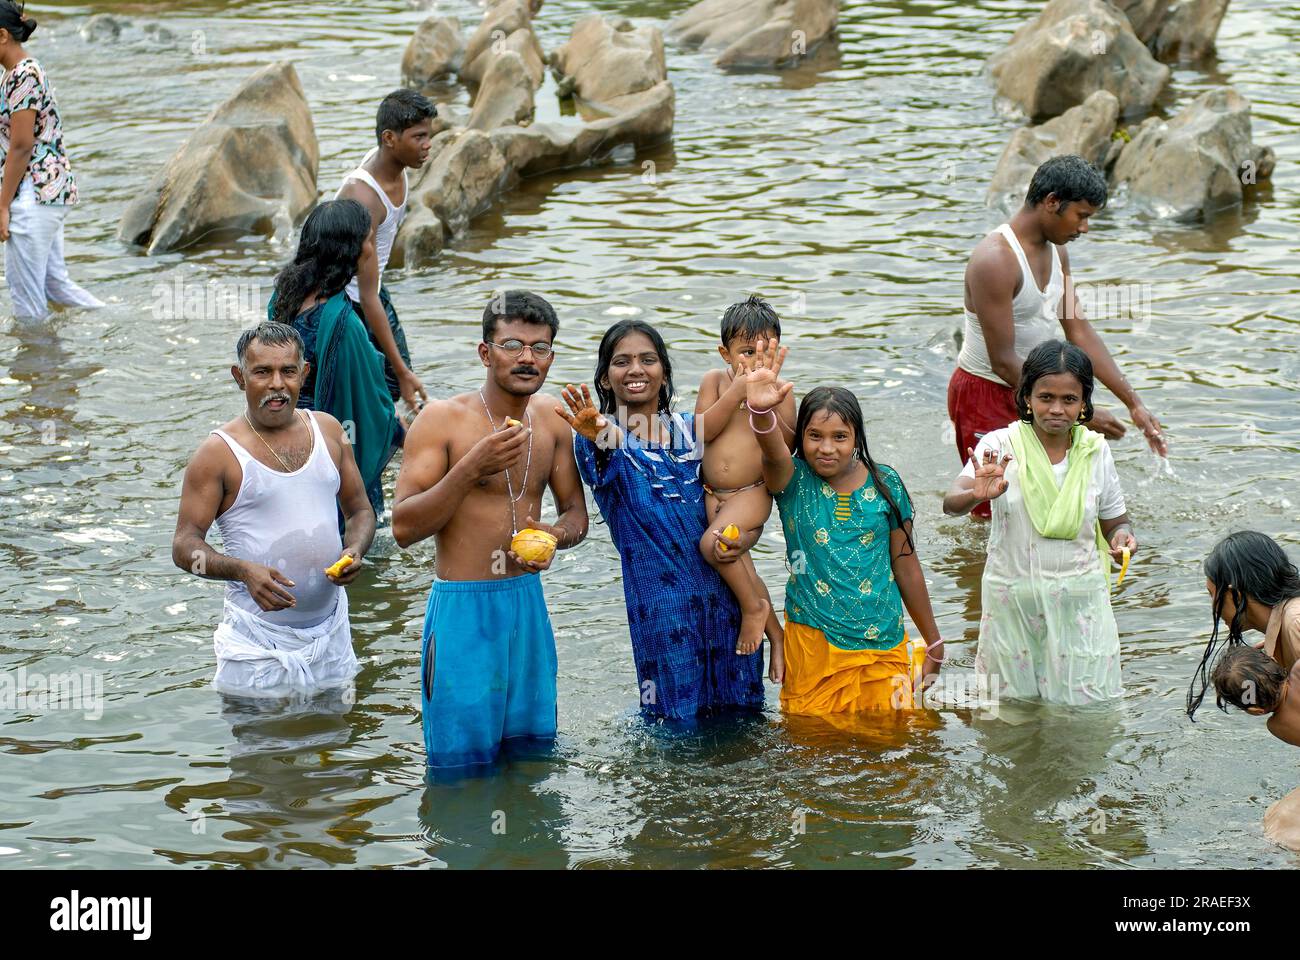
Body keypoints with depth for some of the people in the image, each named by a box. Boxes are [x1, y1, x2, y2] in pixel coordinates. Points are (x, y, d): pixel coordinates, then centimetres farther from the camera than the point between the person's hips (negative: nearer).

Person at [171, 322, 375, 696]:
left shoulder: (327, 430, 8)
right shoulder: (219, 452, -6)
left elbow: (360, 510, 17)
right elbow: (185, 545, -8)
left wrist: (354, 550, -6)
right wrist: (244, 571, -26)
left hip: (330, 631, 4)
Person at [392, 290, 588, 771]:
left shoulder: (551, 419, 6)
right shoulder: (442, 419, -11)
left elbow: (576, 513, 16)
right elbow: (403, 527, -16)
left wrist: (555, 535, -8)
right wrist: (472, 468, -26)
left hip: (528, 603, 5)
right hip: (462, 608, -5)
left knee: (534, 758, 12)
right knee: (464, 771, -1)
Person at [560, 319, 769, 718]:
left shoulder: (692, 429, 10)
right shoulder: (603, 438, -3)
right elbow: (601, 471, -27)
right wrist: (597, 441, -52)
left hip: (725, 593, 4)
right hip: (661, 603, -4)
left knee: (741, 709, 9)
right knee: (678, 725, -2)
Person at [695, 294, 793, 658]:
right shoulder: (715, 381, 1)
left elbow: (788, 447, -8)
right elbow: (703, 431, -10)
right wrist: (736, 393, -18)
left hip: (752, 494, -4)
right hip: (714, 494, 4)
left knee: (713, 544, -26)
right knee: (742, 570, 6)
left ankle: (753, 607, -5)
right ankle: (776, 635, 20)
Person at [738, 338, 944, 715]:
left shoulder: (885, 484, 0)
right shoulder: (793, 480, -6)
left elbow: (906, 565, 8)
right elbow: (774, 454, -31)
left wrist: (933, 643, 13)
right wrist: (761, 412, -54)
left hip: (884, 647, 1)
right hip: (813, 644, -1)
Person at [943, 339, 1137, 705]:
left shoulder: (1095, 451, -1)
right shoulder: (1000, 445, -9)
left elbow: (1115, 520, 10)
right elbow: (951, 503, -22)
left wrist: (1123, 536, -14)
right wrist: (977, 495, -46)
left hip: (1079, 601, 1)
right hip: (1013, 598, -1)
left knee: (1083, 700, 3)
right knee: (1014, 704, 11)